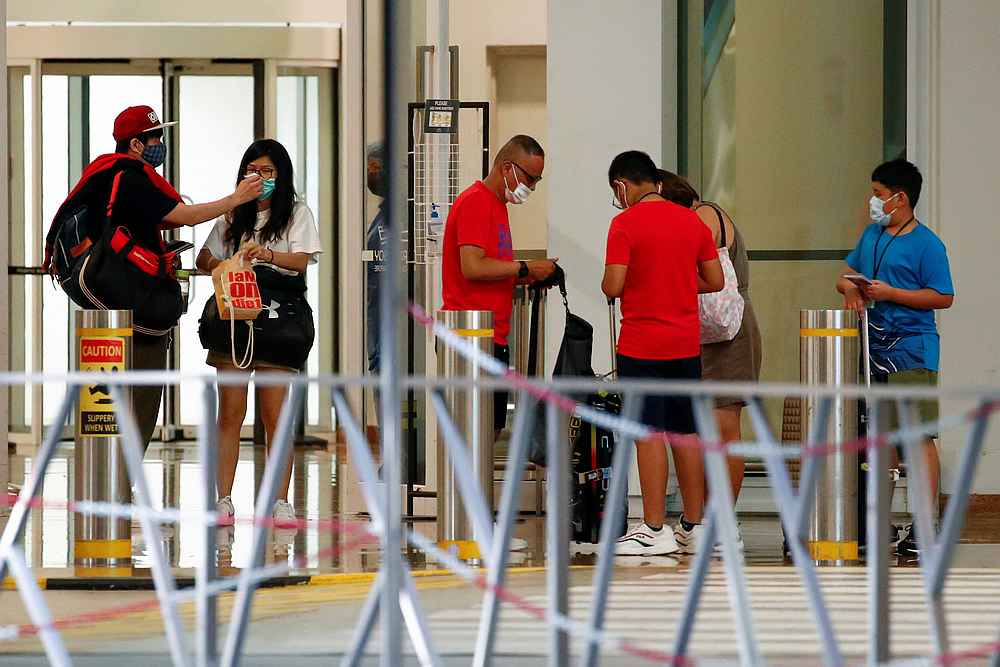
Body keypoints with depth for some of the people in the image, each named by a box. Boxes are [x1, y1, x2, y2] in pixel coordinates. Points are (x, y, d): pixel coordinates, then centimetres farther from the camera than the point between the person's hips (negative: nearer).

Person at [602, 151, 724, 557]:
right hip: (687, 343, 6)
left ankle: (654, 530, -4)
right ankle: (694, 526, 16)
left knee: (649, 433, -4)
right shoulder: (692, 221, 7)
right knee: (685, 432, 12)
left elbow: (612, 287, -16)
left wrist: (608, 284, 6)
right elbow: (715, 281, 9)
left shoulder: (626, 223, -11)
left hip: (642, 344, -6)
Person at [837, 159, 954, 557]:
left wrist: (891, 293, -17)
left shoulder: (926, 244, -9)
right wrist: (850, 288, 0)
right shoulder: (872, 234, 13)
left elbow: (943, 297, -13)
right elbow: (849, 272, 24)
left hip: (911, 350, -8)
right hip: (874, 347, 8)